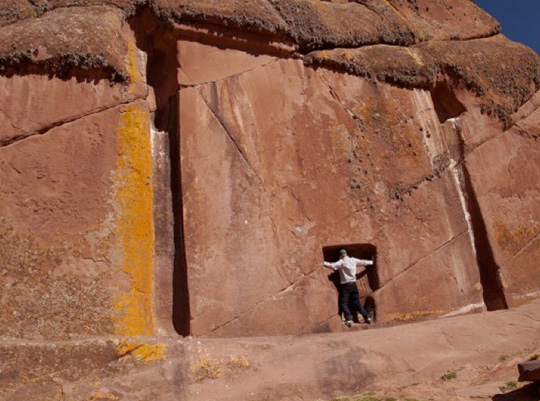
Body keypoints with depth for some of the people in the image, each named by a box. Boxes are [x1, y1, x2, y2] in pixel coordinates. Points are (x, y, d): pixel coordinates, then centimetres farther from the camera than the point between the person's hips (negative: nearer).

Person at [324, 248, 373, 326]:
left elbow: (333, 266, -21)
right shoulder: (353, 260, 10)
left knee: (343, 303, -3)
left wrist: (324, 263, -20)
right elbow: (363, 262, 23)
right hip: (353, 284, 6)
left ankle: (349, 319, -16)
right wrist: (371, 262, 39)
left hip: (345, 285, -6)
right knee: (357, 303, 13)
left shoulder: (341, 262, -6)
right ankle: (367, 317, 11)